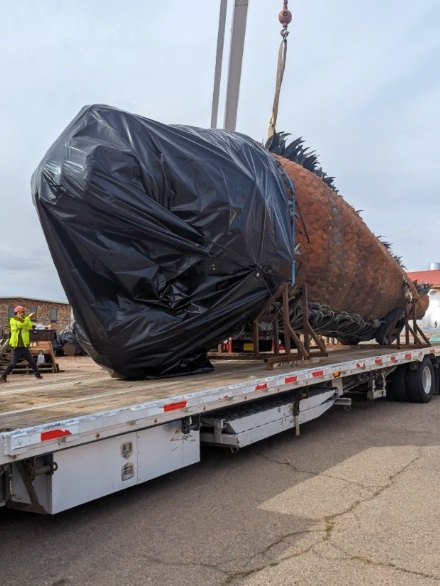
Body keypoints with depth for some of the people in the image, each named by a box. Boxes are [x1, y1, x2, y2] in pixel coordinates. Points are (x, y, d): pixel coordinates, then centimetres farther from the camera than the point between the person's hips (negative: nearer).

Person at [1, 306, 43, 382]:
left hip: (25, 347, 4)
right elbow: (20, 325, -23)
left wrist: (22, 320, -26)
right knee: (12, 364, -6)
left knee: (32, 362, 10)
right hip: (16, 348, -4)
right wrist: (29, 317, -23)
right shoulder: (12, 320, -5)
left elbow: (29, 326, -16)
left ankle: (37, 374, 21)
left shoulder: (27, 320, 7)